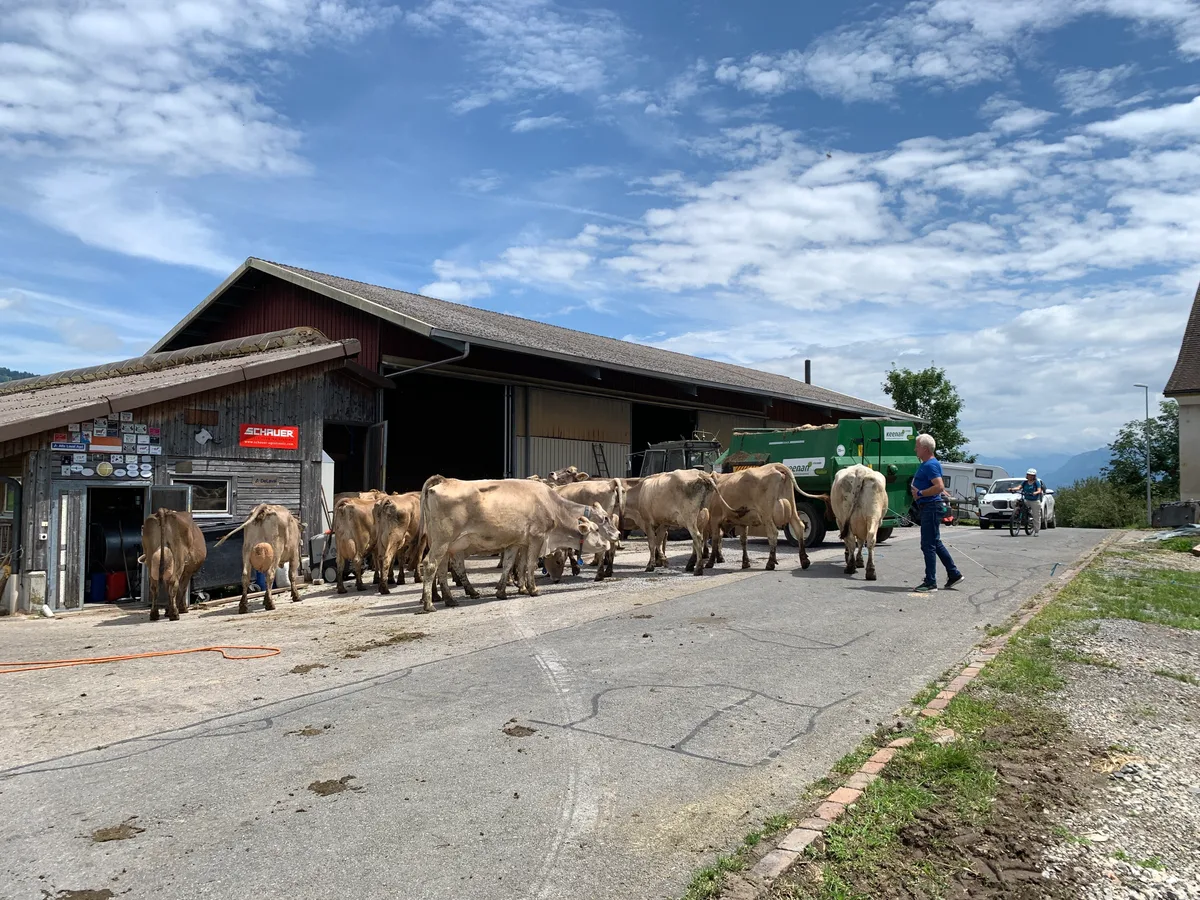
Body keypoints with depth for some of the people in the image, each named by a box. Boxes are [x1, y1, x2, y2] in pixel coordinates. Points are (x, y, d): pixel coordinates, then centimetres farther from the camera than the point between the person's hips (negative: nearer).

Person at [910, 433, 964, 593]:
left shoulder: (931, 465, -16)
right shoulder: (925, 464, 16)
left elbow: (939, 487, -26)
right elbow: (938, 485, 30)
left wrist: (920, 493, -21)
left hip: (931, 507, -11)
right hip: (927, 508, 11)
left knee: (928, 545, -6)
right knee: (935, 544, 17)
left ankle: (930, 582, -1)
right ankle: (954, 574, 25)